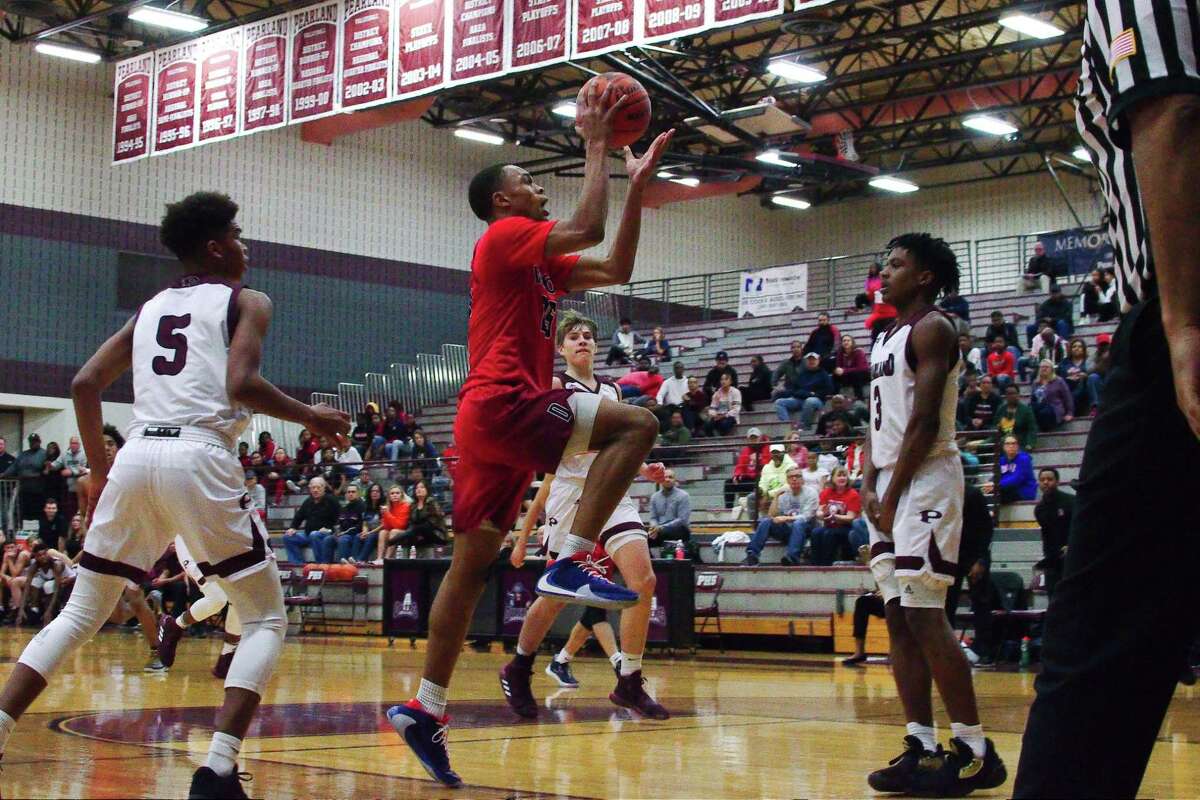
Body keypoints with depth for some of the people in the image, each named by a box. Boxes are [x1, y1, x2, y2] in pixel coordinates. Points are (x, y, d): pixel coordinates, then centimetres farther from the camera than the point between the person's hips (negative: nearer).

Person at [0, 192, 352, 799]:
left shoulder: (151, 308, 25)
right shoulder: (245, 302, 8)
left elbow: (85, 384, 19)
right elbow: (241, 385, -9)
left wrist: (99, 469, 27)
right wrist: (311, 418, 5)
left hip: (135, 457, 5)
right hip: (198, 458, -5)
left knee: (79, 615, 18)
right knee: (266, 618, 5)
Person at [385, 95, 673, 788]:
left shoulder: (540, 263, 25)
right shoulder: (506, 235, -3)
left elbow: (616, 269, 26)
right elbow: (588, 229, -17)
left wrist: (638, 184, 23)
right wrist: (596, 145, -5)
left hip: (489, 420, 10)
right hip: (504, 401, -10)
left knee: (473, 564, 8)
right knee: (635, 423, -18)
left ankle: (426, 708, 10)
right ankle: (571, 565, -23)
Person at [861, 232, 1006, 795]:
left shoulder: (932, 330, -8)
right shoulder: (886, 339, 20)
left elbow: (924, 421, -16)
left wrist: (893, 494, -16)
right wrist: (869, 488, 4)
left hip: (926, 481, -10)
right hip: (889, 486, 10)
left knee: (924, 616, -13)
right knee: (899, 619, 6)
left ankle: (974, 750, -8)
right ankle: (921, 747, 8)